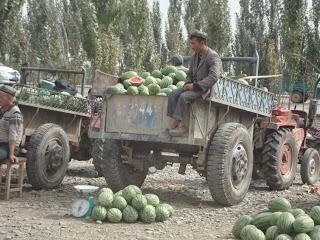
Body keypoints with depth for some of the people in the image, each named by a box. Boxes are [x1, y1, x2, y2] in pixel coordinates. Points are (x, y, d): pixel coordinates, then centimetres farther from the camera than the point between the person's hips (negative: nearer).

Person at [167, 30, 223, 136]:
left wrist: (195, 86, -25)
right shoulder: (195, 57, 14)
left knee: (184, 96, -31)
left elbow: (213, 77, -24)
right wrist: (188, 84, 0)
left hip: (205, 89, -8)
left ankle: (175, 123, -25)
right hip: (194, 86, 8)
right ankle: (179, 125, -25)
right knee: (173, 94, -16)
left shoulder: (213, 57, -12)